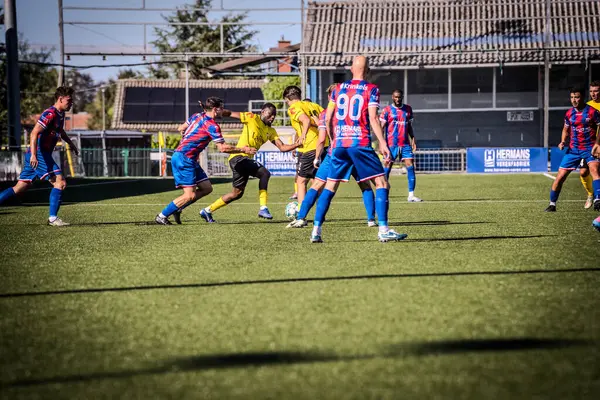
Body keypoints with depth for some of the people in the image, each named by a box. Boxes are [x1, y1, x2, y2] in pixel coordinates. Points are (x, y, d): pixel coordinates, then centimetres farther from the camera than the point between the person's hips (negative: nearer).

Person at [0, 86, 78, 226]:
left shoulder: (60, 115, 14)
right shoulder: (50, 114, -16)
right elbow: (34, 134, -24)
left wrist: (70, 143, 47)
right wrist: (34, 155, -33)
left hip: (44, 155, 10)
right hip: (39, 154, -10)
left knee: (20, 188, 10)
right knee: (60, 182, -14)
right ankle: (53, 218, -12)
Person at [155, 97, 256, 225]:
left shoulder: (197, 116, 11)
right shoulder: (212, 125, -14)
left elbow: (181, 128, 22)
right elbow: (222, 148, -14)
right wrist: (242, 150, -5)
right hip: (185, 158, -10)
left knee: (207, 188, 10)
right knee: (190, 195, -11)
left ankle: (176, 209, 11)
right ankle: (162, 216, -5)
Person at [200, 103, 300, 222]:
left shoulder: (271, 131, 14)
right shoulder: (252, 118, -5)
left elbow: (282, 147, 7)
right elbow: (230, 114, -5)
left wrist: (297, 144, -9)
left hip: (247, 159, 9)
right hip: (239, 157, -9)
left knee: (237, 193, 15)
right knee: (264, 173, -25)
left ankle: (207, 211, 27)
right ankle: (263, 208, -24)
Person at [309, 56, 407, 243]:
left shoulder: (338, 89, 12)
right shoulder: (371, 89, 0)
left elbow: (328, 119, 12)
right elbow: (373, 118, -10)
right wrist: (382, 143, -10)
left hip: (340, 143, 4)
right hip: (361, 143, -4)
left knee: (330, 186, 10)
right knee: (381, 183, 1)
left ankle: (316, 230, 4)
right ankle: (383, 230, -9)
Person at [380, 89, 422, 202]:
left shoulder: (408, 109, 12)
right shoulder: (387, 110, -1)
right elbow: (382, 127, -2)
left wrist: (413, 140, 10)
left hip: (405, 144, 4)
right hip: (391, 144, -4)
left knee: (410, 167, -6)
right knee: (387, 168, -1)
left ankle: (411, 195, -5)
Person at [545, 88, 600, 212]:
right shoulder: (569, 113, 5)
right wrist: (563, 142, 3)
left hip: (590, 147, -4)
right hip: (573, 149, 4)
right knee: (560, 176, 1)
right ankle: (552, 204, 16)